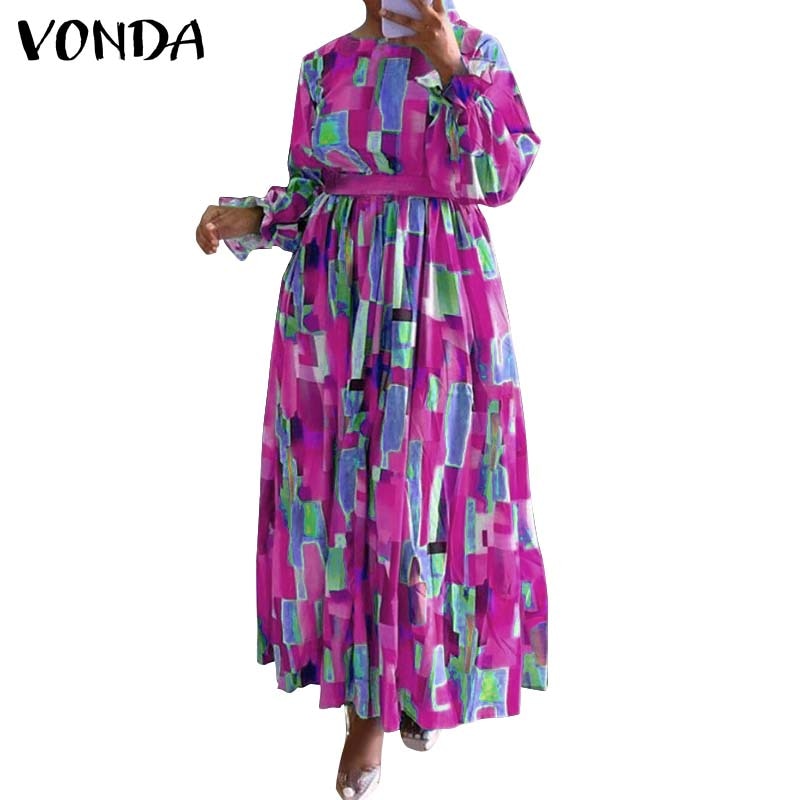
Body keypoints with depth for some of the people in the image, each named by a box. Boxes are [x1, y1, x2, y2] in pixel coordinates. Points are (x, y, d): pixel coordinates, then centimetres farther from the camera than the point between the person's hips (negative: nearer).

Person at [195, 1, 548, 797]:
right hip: (338, 307, 2)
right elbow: (310, 189, 11)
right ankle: (365, 705, 16)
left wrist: (452, 69, -13)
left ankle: (425, 675, 25)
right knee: (345, 482, 2)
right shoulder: (324, 65, 10)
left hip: (439, 304, -2)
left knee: (428, 481, 1)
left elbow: (498, 176, -7)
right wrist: (248, 217, -6)